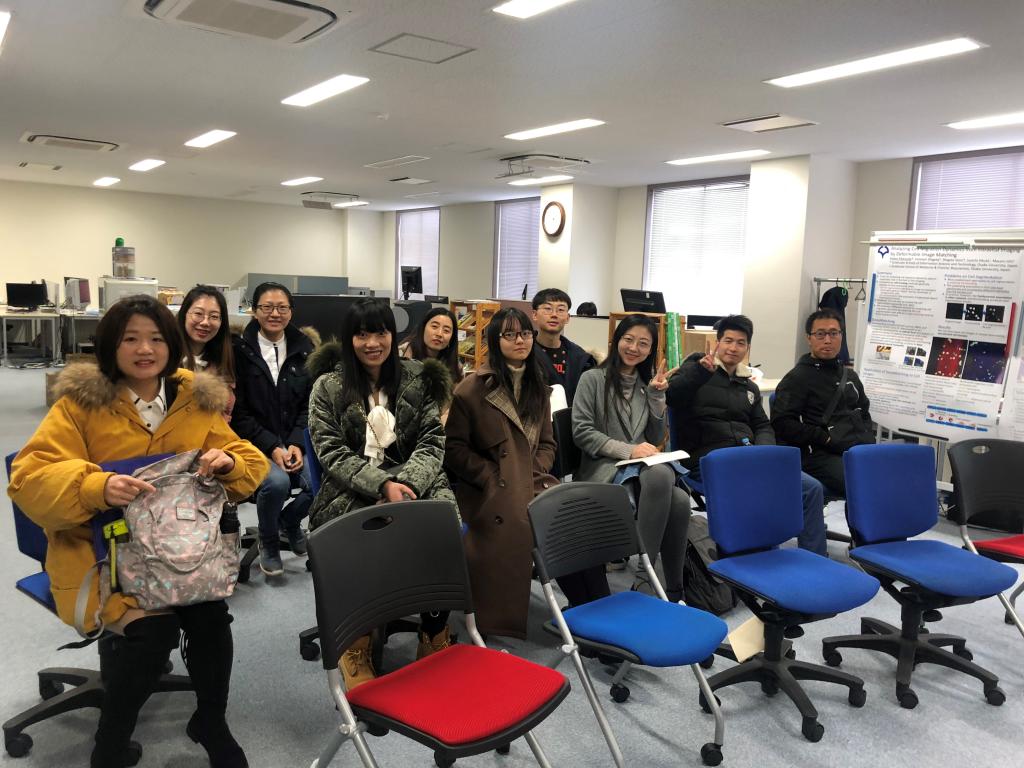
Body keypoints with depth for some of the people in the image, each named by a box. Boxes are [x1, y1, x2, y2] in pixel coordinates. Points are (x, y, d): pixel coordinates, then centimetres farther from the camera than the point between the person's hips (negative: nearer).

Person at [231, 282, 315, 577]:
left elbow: (309, 404, 6)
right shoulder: (240, 350, -2)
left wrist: (296, 444, -9)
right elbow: (238, 411, -4)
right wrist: (272, 447, -14)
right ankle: (268, 542, 2)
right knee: (277, 481, -32)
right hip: (254, 444, -3)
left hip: (295, 442, 3)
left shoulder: (304, 348, 7)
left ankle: (290, 520, 14)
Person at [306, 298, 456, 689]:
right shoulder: (328, 386, 6)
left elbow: (432, 442, 4)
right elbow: (332, 453, -2)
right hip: (350, 492, -1)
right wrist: (383, 485, -17)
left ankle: (434, 639, -8)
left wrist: (406, 483, -16)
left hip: (413, 482, 2)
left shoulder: (420, 380, 10)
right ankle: (356, 643, -9)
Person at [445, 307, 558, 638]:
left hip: (531, 486, 5)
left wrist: (536, 475, 0)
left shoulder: (537, 386, 18)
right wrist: (493, 478, -11)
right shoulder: (473, 387, -2)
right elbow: (454, 447, -4)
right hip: (490, 496, -5)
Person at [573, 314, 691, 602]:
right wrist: (628, 450, -15)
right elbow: (582, 432, -5)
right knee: (661, 475, -36)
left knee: (680, 500, -30)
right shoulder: (593, 379, 5)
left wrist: (657, 396, 5)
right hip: (603, 469, -4)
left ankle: (674, 590, -17)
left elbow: (656, 440, 17)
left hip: (643, 467, 5)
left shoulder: (646, 384, 20)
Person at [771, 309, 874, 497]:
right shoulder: (797, 378, 3)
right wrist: (825, 439, -10)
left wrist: (868, 439, 15)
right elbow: (782, 423, -7)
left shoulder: (850, 376, 26)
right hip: (822, 455, -7)